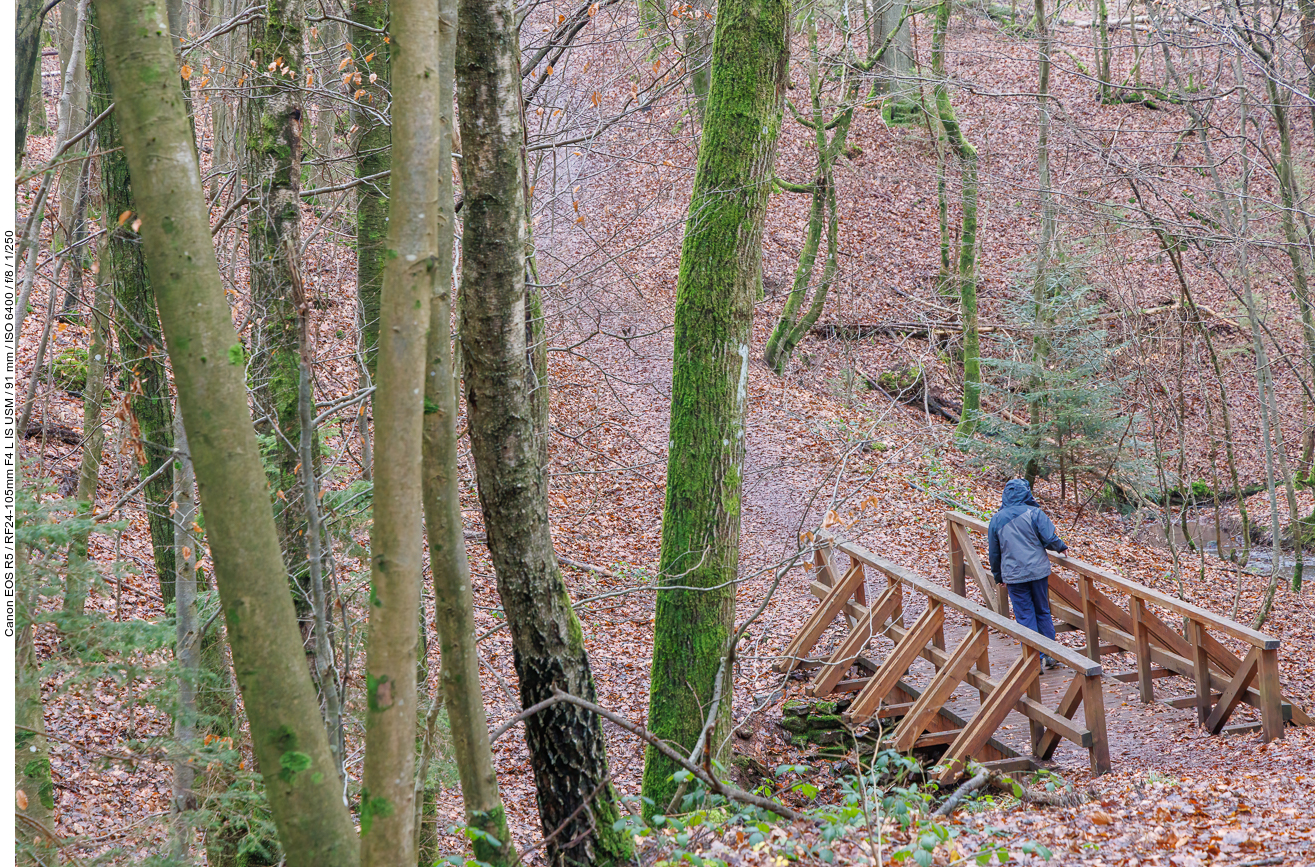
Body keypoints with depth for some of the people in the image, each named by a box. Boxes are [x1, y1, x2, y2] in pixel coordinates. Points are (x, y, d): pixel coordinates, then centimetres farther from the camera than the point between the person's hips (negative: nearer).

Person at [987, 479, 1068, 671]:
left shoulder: (997, 519, 3)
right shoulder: (1034, 513, -6)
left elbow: (994, 552, 11)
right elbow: (1050, 539, -12)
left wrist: (998, 576, 23)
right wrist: (1061, 547, 10)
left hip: (1013, 574, 1)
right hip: (1038, 570, 0)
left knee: (1025, 616, 4)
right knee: (1043, 612, 14)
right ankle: (1050, 654, 17)